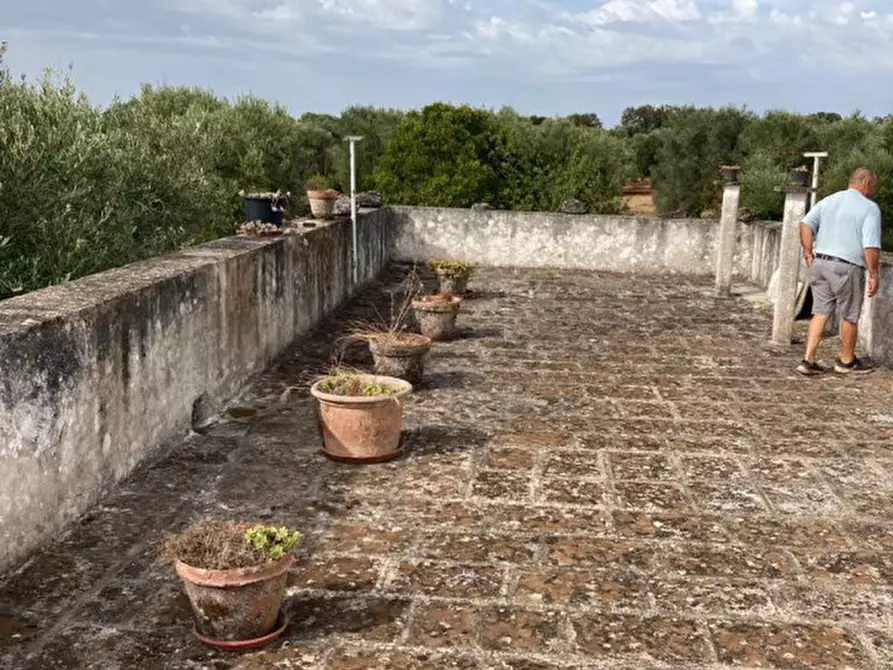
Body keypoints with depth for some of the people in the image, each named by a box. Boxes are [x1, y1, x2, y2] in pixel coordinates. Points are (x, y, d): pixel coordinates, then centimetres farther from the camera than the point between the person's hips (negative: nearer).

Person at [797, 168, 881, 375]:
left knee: (821, 312, 12)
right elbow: (871, 245, -15)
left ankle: (808, 360, 4)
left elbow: (806, 224, 1)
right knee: (849, 316, 11)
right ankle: (847, 361, 27)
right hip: (847, 267, -5)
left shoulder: (829, 200, 12)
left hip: (820, 263, 6)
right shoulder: (869, 208, -7)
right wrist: (873, 275, -9)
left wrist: (808, 253, 4)